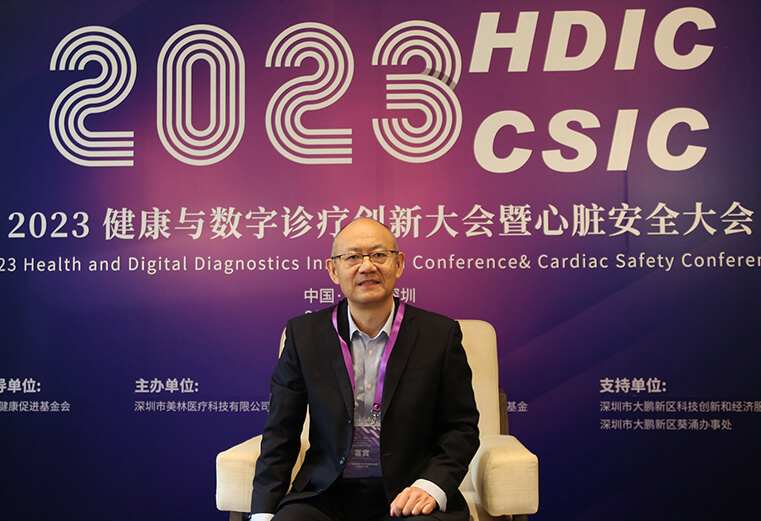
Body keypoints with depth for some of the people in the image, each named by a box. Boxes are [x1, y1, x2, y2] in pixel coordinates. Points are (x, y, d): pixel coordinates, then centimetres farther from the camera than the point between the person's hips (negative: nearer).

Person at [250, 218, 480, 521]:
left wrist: (432, 486, -12)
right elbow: (281, 434, 6)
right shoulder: (303, 334, 3)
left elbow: (462, 428, 4)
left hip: (407, 496, -1)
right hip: (326, 496, 2)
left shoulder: (440, 334, 0)